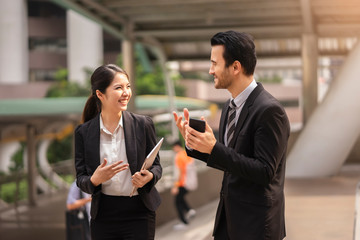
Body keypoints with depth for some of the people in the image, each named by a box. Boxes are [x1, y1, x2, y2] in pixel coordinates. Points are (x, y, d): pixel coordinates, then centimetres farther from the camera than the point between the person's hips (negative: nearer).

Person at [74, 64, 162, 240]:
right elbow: (80, 179, 3)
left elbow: (156, 165, 6)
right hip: (103, 216, 1)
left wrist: (149, 177, -16)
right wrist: (95, 180, -19)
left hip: (139, 214, -1)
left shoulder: (143, 124, -1)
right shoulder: (84, 132, 0)